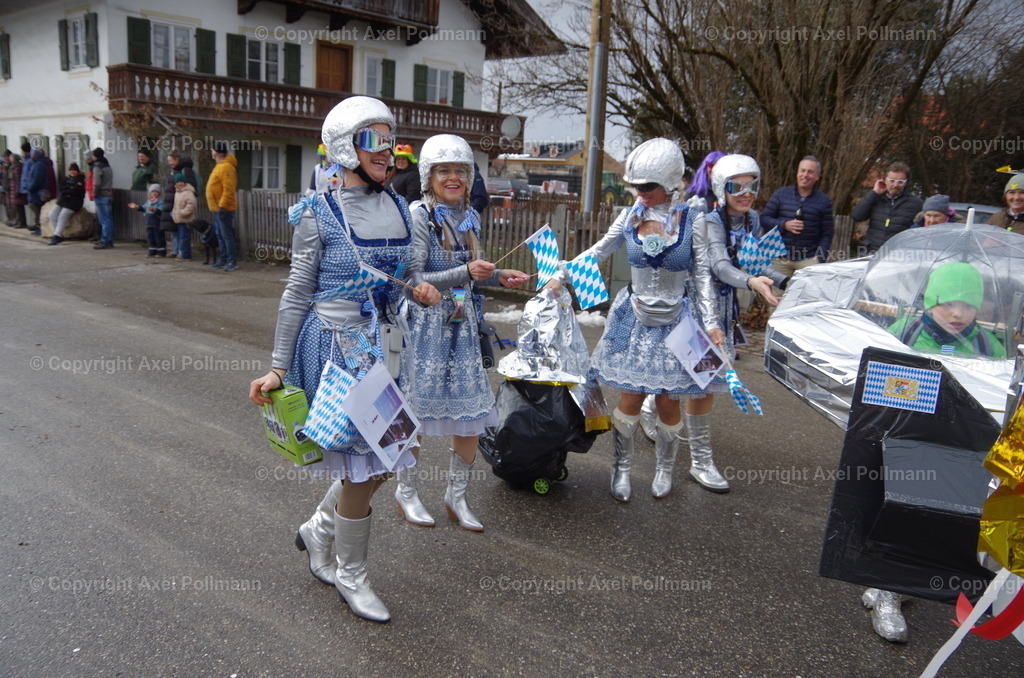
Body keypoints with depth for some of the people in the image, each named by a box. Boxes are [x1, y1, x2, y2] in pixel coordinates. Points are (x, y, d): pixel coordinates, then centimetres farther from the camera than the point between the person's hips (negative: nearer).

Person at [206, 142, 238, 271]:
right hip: (217, 208, 10)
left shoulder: (226, 167, -17)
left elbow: (229, 190, -24)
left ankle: (232, 261, -5)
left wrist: (222, 206, -25)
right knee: (220, 235, 13)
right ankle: (223, 259, 20)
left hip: (223, 209, -10)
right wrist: (217, 206, 20)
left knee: (227, 235, -8)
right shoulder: (220, 166, 16)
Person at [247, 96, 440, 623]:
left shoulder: (398, 208, 7)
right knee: (362, 465, 1)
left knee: (382, 458, 11)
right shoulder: (320, 214, -9)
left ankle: (318, 530, 39)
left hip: (381, 347, 6)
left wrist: (421, 293, -5)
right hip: (336, 347, -6)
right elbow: (297, 294, -5)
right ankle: (349, 575, 25)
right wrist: (278, 367, -5)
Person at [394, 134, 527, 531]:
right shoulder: (418, 216, -12)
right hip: (425, 324, -6)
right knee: (416, 410, 6)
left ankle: (456, 496, 25)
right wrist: (466, 272, -27)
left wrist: (497, 277, 0)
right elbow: (415, 280, -17)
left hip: (462, 325, 6)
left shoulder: (470, 217, 8)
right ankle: (406, 491, 28)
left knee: (473, 412, 7)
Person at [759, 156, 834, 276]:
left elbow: (826, 235, 6)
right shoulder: (781, 194, 6)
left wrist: (820, 259, -5)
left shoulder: (824, 201, 6)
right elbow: (763, 219, 5)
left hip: (809, 260, -1)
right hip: (780, 259, 1)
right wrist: (784, 225, -12)